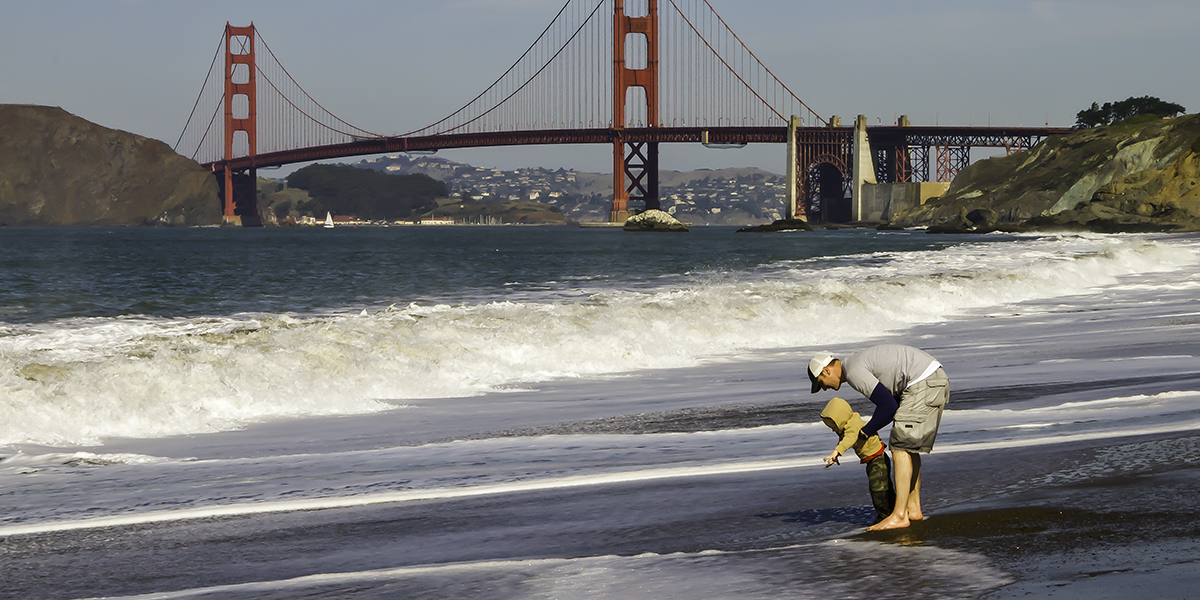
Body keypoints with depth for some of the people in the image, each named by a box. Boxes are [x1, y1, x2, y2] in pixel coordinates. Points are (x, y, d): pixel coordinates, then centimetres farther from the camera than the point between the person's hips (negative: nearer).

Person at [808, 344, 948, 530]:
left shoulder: (854, 372, -10)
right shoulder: (859, 363, 22)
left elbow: (888, 405, -13)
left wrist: (866, 431, 0)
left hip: (923, 383, -10)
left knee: (901, 447, -9)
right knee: (909, 446, 16)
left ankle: (899, 515, -12)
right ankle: (913, 508, 19)